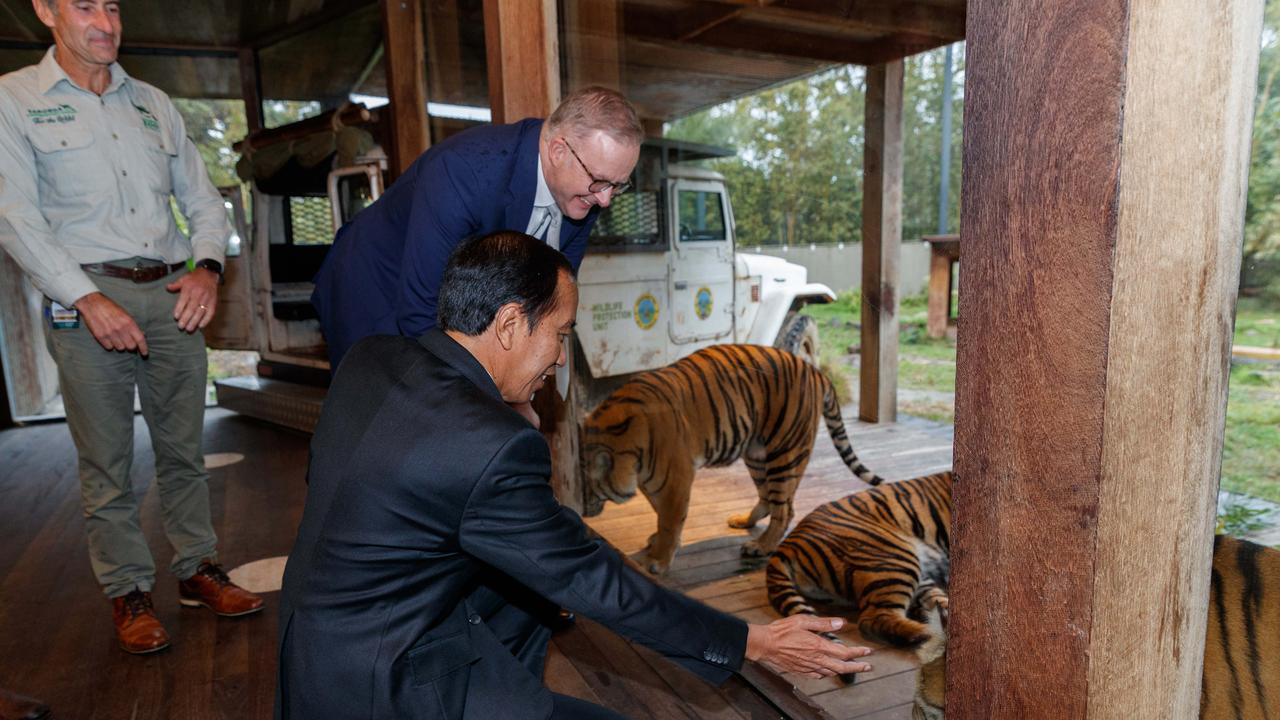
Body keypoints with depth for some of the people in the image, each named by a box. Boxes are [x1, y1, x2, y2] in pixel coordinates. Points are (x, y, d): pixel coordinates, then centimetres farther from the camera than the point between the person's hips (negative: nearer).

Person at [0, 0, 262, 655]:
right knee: (106, 461, 2)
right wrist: (89, 299, -16)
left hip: (172, 297, 4)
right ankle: (128, 592, 15)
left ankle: (197, 570, 19)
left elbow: (203, 198, 15)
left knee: (183, 448, 8)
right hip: (86, 297, -3)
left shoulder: (153, 103, 16)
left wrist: (207, 265, -3)